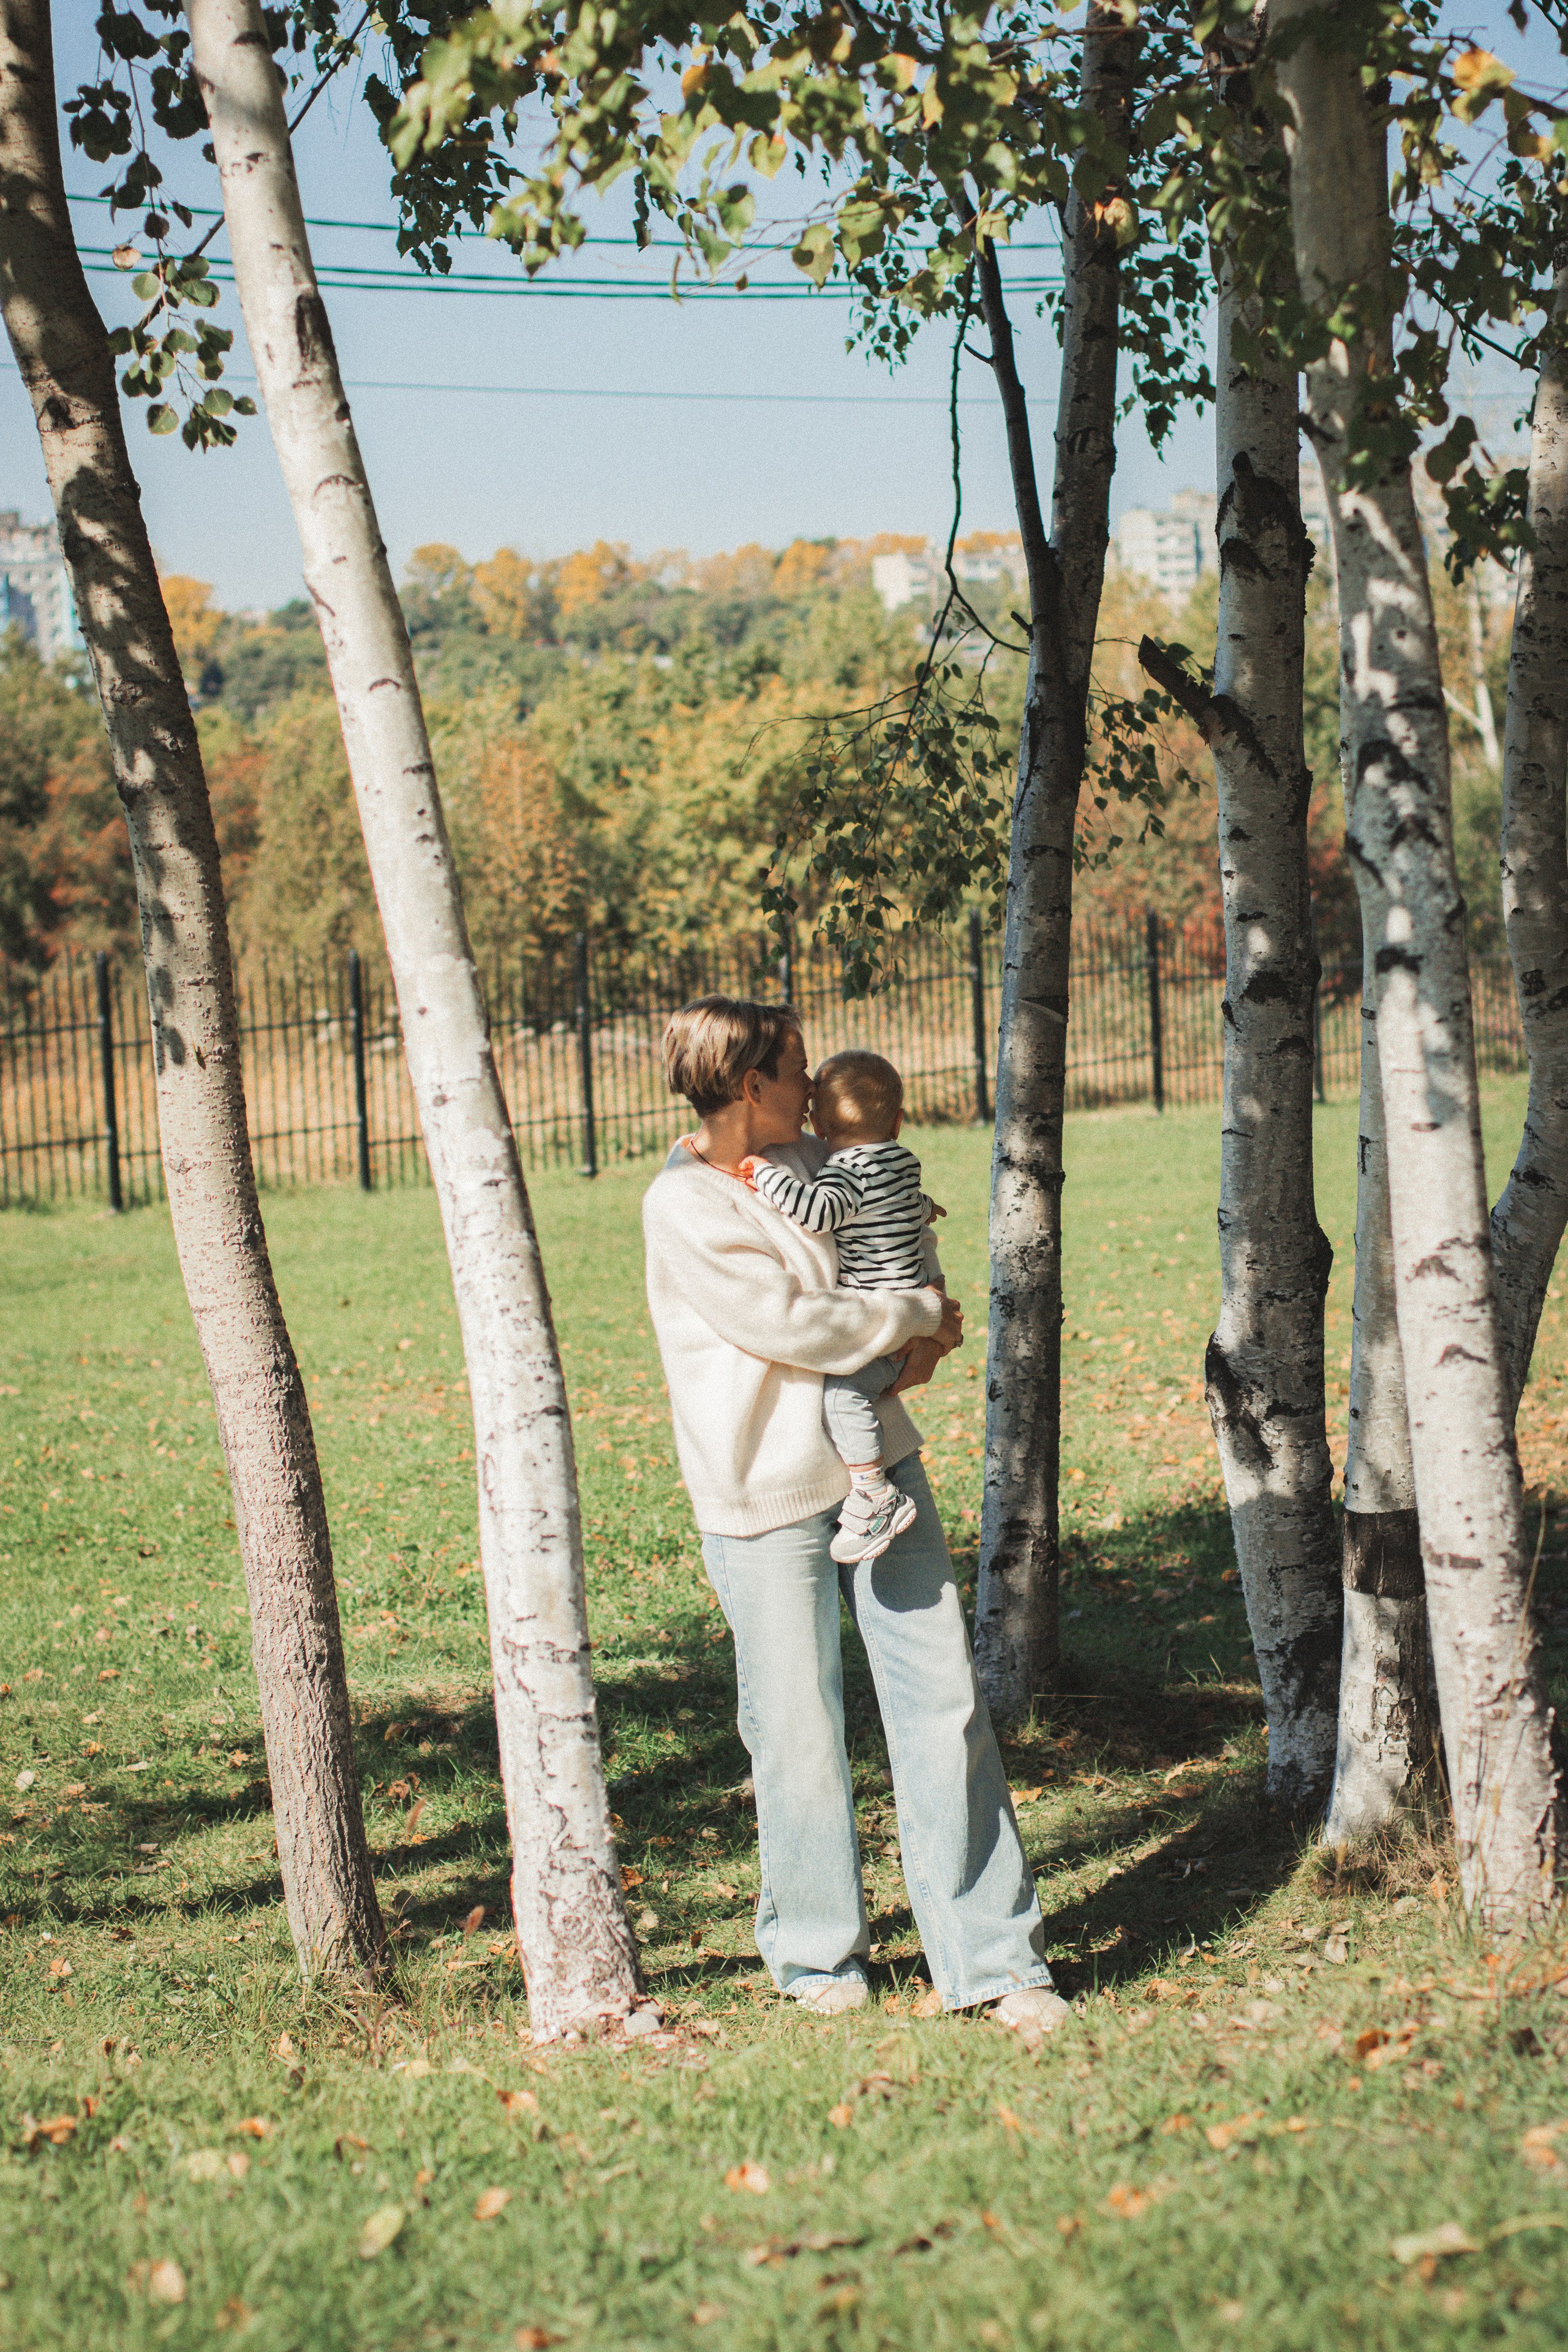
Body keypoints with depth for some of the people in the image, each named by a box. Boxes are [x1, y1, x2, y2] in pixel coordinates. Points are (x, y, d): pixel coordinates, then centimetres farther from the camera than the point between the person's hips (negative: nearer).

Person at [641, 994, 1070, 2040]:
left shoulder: (807, 1157, 8)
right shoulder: (684, 1208, -14)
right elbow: (790, 1325, -20)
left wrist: (931, 1330, 6)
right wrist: (920, 1317, -7)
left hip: (879, 1462, 6)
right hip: (767, 1496, -6)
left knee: (944, 1704, 2)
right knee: (800, 1734, 3)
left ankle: (995, 1961, 8)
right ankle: (820, 1957, 24)